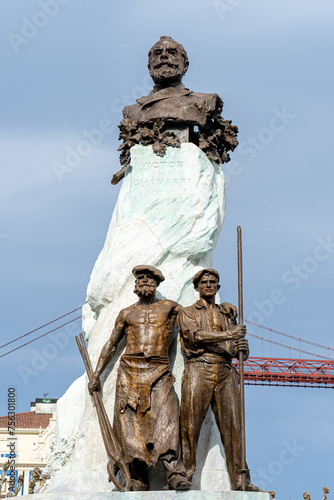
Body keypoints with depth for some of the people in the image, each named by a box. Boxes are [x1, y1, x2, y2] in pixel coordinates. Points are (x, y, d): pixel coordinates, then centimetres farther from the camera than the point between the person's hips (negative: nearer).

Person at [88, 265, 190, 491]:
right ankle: (138, 479, -11)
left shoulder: (169, 307, 15)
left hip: (159, 372, -2)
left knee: (165, 418, -20)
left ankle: (177, 476, -31)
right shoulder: (126, 313, 18)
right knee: (130, 422, -10)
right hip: (130, 371, 2)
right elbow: (111, 344, 21)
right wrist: (96, 375, 16)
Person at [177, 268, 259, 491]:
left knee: (233, 426, -5)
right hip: (198, 370, -3)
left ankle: (240, 480, -9)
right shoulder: (188, 313, 15)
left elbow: (239, 348, 19)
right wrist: (228, 335, -17)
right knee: (190, 425, -9)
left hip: (225, 372, 3)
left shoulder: (227, 314, 25)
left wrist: (242, 347, -7)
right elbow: (195, 335, -6)